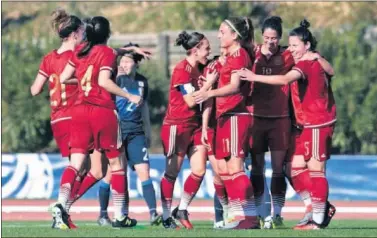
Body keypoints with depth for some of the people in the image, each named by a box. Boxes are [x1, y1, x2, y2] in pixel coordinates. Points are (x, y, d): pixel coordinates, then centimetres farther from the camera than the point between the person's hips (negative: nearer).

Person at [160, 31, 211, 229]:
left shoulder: (197, 70, 11)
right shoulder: (182, 69, -15)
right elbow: (191, 101, -18)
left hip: (194, 125, 8)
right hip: (177, 126, -8)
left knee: (199, 171, 0)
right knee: (172, 173, 1)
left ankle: (182, 211, 15)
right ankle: (166, 217, 8)